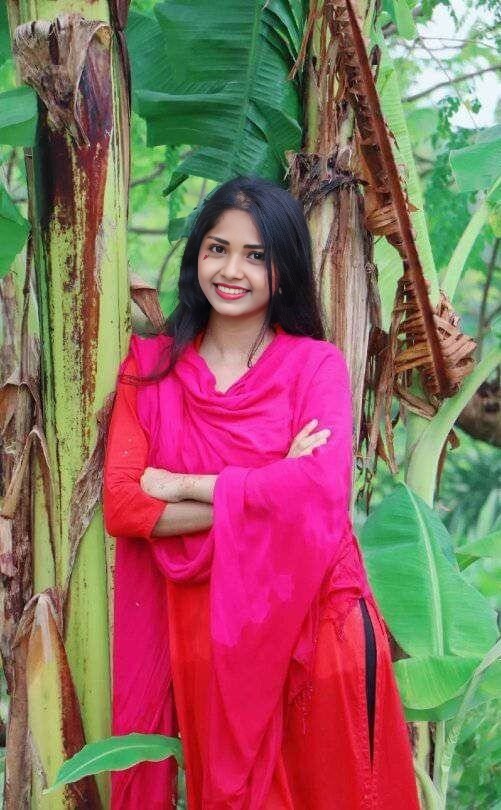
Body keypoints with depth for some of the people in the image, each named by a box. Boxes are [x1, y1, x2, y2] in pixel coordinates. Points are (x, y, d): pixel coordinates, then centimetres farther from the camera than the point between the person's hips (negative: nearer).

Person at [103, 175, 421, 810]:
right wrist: (267, 493, -16)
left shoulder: (317, 363, -3)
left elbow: (321, 492, -19)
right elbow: (121, 506, -9)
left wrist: (183, 486, -13)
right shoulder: (150, 366, 3)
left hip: (310, 624, -1)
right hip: (203, 631, 2)